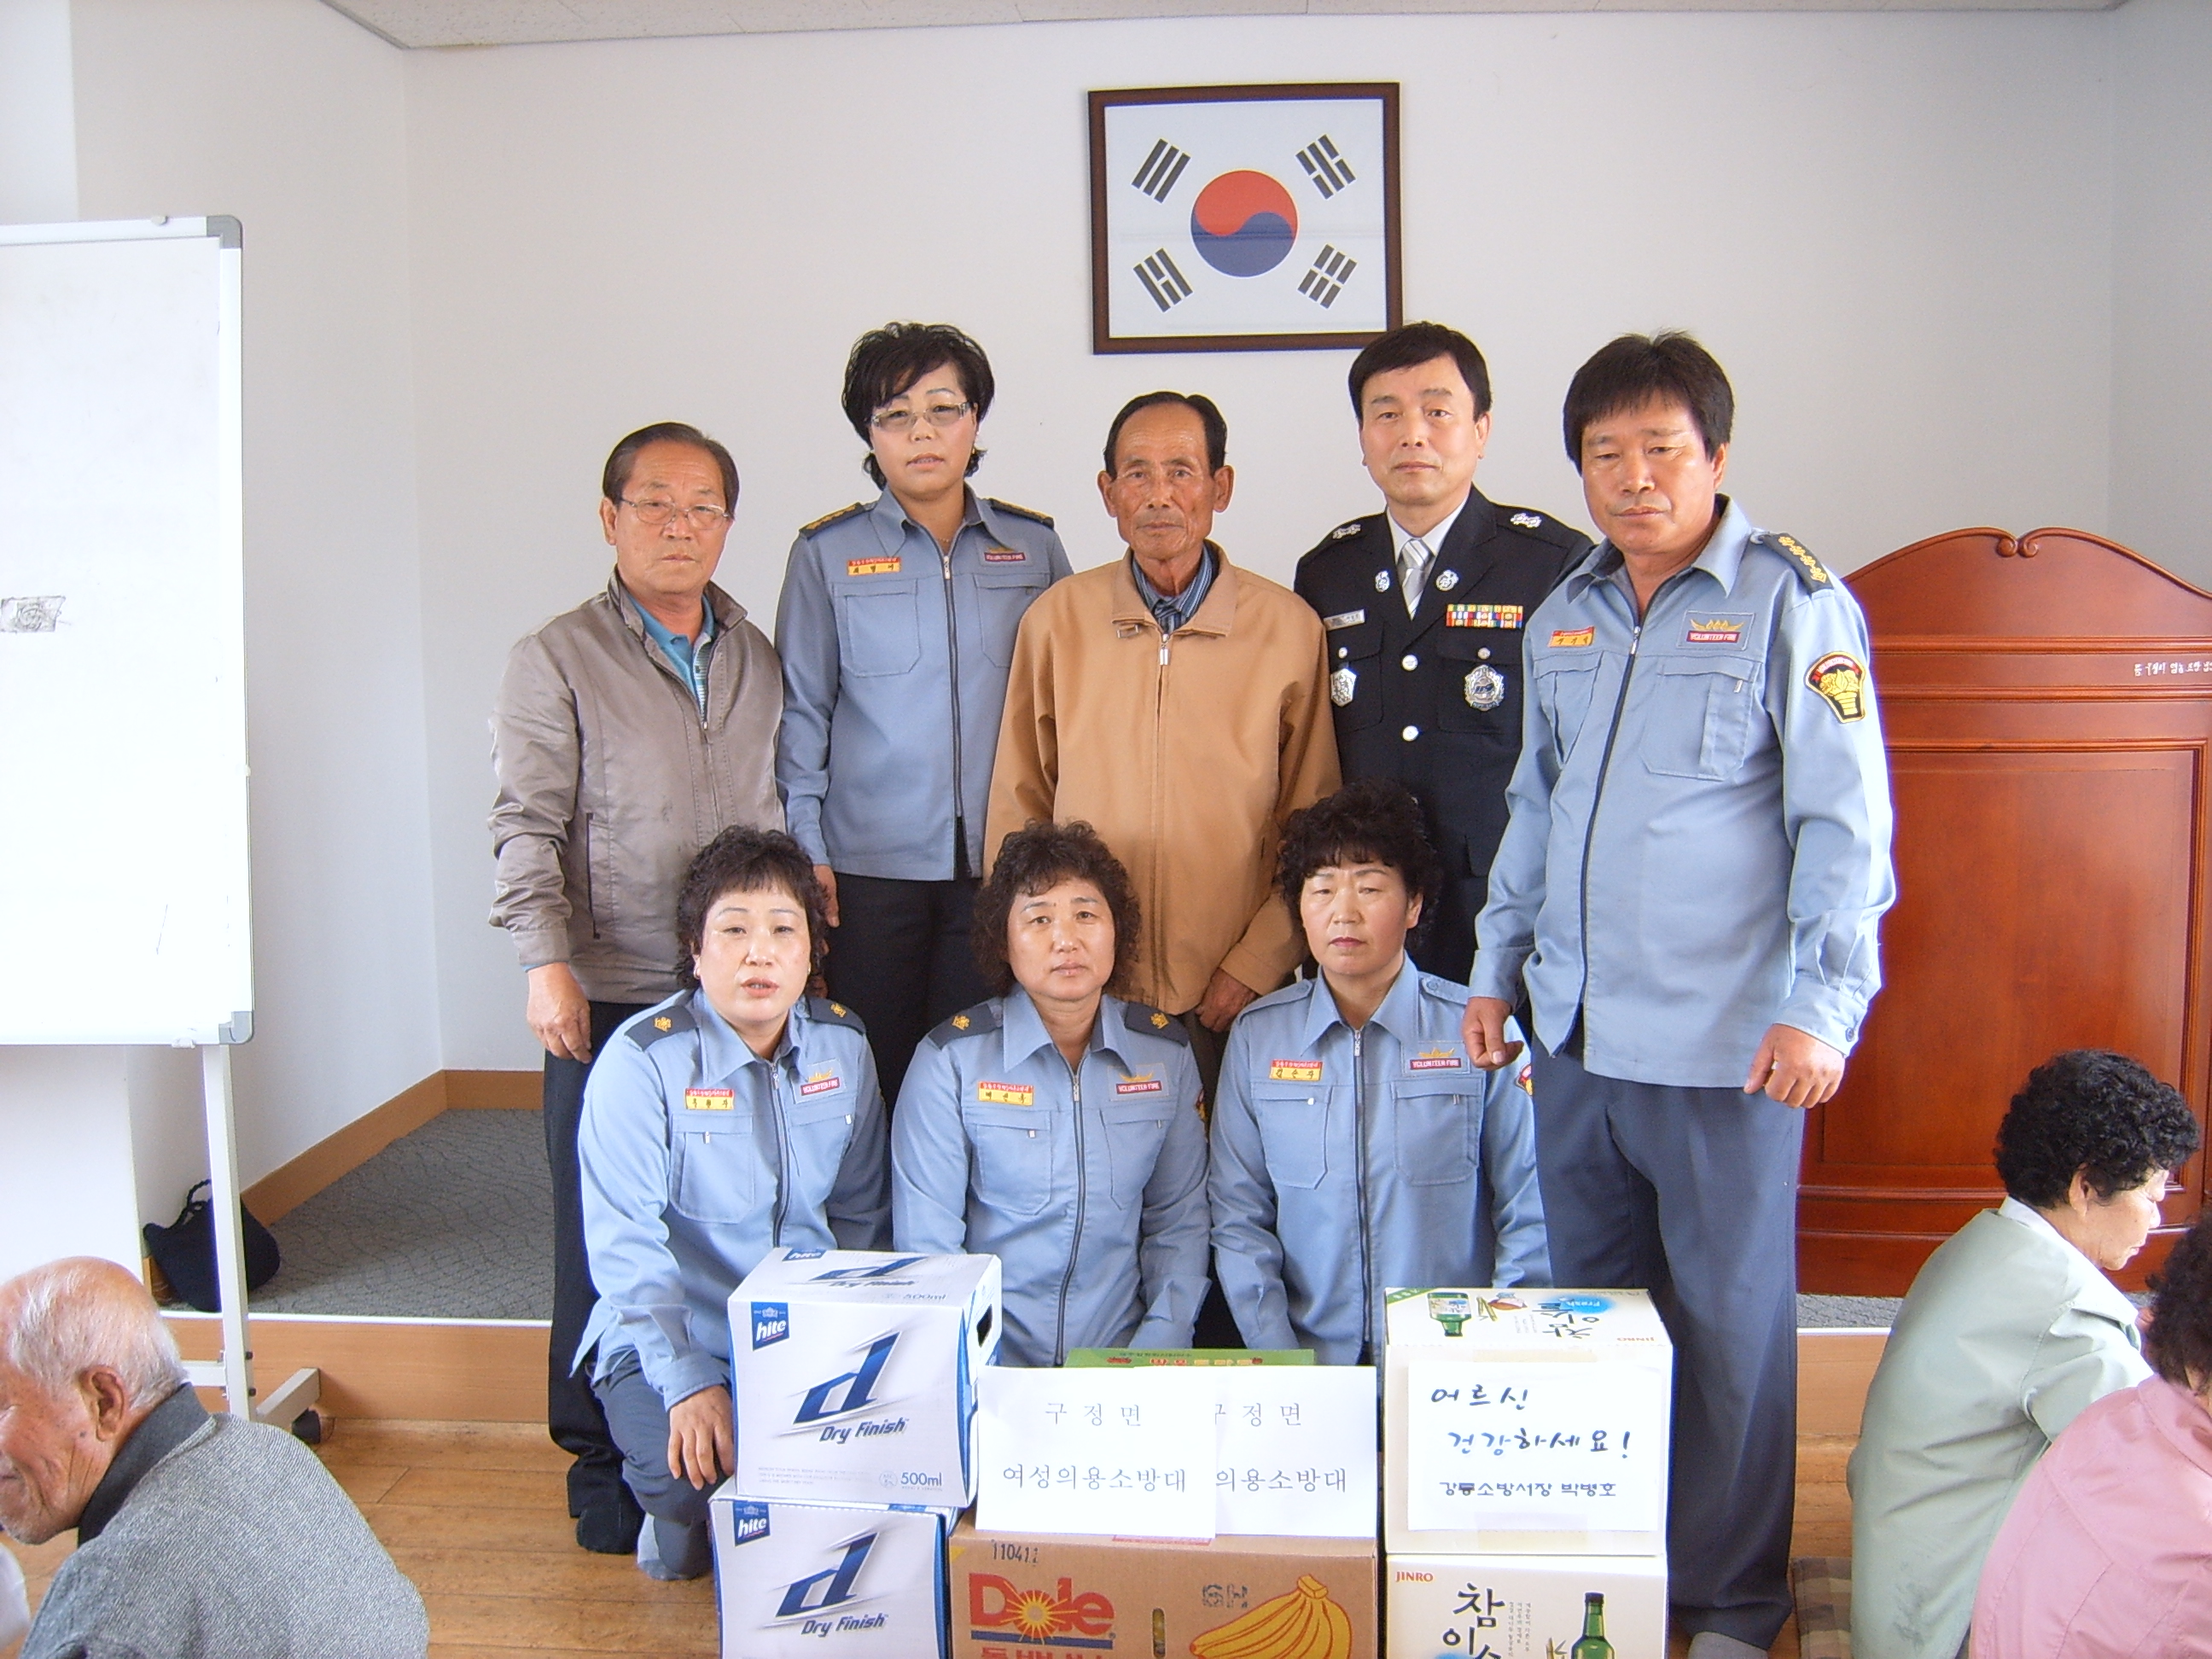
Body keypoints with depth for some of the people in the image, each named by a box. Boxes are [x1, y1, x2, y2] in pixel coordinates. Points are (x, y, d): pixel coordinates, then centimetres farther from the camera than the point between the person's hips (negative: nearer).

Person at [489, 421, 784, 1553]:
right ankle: (604, 1462, 20)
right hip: (610, 995, -3)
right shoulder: (557, 661, 0)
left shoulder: (756, 659, 13)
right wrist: (547, 961, -17)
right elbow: (527, 827, -6)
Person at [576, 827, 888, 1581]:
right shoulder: (642, 1060, -12)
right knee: (687, 1474, -30)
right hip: (677, 1339, -3)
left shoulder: (844, 1046, 2)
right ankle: (685, 1524, 8)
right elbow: (625, 1244, -16)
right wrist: (688, 1383, -27)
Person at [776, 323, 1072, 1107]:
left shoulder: (1035, 546, 7)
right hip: (870, 867, -1)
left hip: (1003, 865, 1)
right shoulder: (826, 554, 4)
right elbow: (801, 712, 6)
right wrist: (806, 852, -1)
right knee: (873, 1079, 4)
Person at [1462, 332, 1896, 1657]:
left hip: (1724, 1043, -5)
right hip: (1574, 1033, 6)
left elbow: (1844, 819, -9)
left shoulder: (1793, 602, -5)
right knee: (1590, 1306, 14)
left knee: (1730, 1323, 5)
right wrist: (1498, 966, 16)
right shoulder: (1564, 619, 12)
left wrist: (1821, 1004, -15)